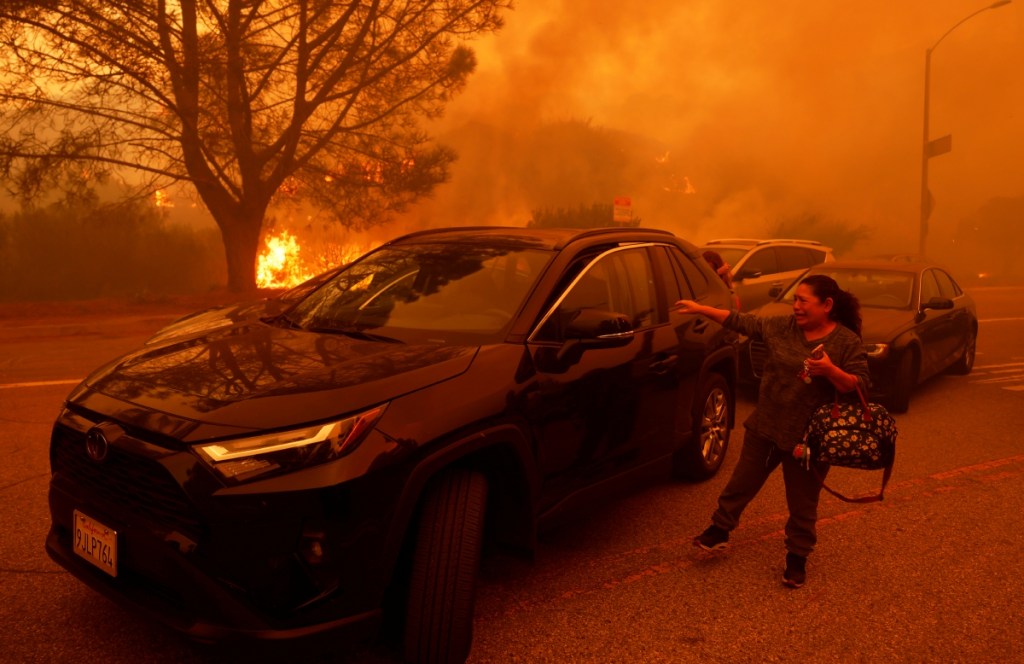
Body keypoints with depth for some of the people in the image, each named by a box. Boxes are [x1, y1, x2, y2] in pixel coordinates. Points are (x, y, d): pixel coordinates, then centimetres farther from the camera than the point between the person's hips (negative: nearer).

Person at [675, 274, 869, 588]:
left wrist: (830, 370, -30)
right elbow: (742, 322, 5)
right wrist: (700, 309, 2)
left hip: (808, 437, -3)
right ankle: (720, 530, 34)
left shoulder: (847, 342, -11)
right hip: (765, 425, 4)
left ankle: (797, 557, 29)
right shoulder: (782, 326, -1)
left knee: (802, 503, 11)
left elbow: (861, 386, -13)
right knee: (742, 481, 15)